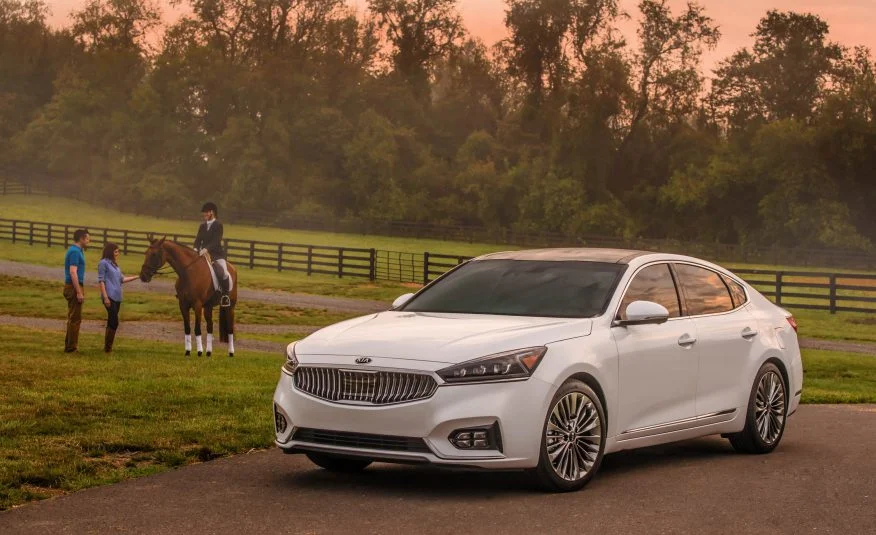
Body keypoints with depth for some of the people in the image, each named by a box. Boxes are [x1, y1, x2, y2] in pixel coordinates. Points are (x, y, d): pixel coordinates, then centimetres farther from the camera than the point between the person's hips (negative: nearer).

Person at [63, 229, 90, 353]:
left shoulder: (77, 250, 15)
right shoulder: (75, 252, -16)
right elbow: (73, 272, -23)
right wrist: (79, 292, -24)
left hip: (74, 287, 11)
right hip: (74, 287, -11)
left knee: (73, 318, 15)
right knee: (75, 318, -6)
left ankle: (69, 345, 21)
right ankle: (71, 347, -4)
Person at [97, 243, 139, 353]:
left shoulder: (115, 264, 19)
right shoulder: (104, 263, -5)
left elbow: (122, 279, 21)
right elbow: (101, 281, -11)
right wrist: (105, 297, -18)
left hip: (117, 297, 8)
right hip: (110, 297, -8)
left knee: (112, 322, 8)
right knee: (114, 322, -13)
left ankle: (108, 347, 12)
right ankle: (107, 348, -8)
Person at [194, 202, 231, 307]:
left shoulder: (218, 225, -6)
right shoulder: (202, 226, 12)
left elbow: (216, 241, -17)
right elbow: (198, 240, 7)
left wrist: (206, 249, -31)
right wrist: (196, 249, -15)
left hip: (216, 254, -6)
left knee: (223, 273, -28)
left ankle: (225, 294, -10)